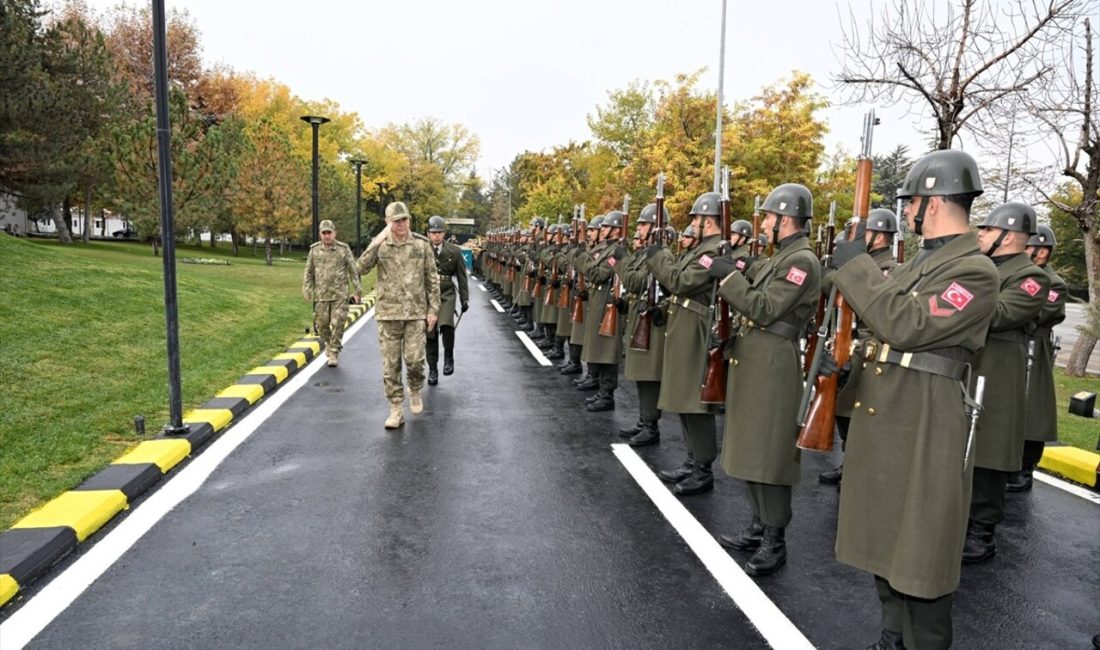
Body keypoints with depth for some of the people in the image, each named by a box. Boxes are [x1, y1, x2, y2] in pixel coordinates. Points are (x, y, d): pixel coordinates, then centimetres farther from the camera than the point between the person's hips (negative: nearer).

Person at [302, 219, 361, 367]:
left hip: (340, 294, -2)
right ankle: (328, 342, 37)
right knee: (321, 323, 8)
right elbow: (309, 272, 10)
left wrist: (357, 291, 0)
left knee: (337, 324, -6)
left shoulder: (344, 249, -1)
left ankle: (334, 354, 4)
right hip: (321, 294, 2)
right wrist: (307, 291, 5)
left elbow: (353, 271, 2)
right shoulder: (314, 249, 4)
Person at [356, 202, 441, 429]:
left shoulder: (422, 244, 1)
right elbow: (361, 268, -11)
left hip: (416, 312, -1)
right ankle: (396, 410, 13)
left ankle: (415, 391, 26)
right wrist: (376, 243, -20)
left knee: (414, 359, -5)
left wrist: (433, 309, -1)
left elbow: (432, 279, 4)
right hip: (388, 313, 1)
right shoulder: (379, 245, 3)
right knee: (390, 364, 3)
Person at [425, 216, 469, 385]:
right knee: (430, 333, 5)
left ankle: (448, 357, -2)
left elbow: (462, 276, 8)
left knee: (446, 324, -25)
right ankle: (432, 369, 19)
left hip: (447, 294, -1)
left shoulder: (454, 251, 2)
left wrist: (465, 299, 6)